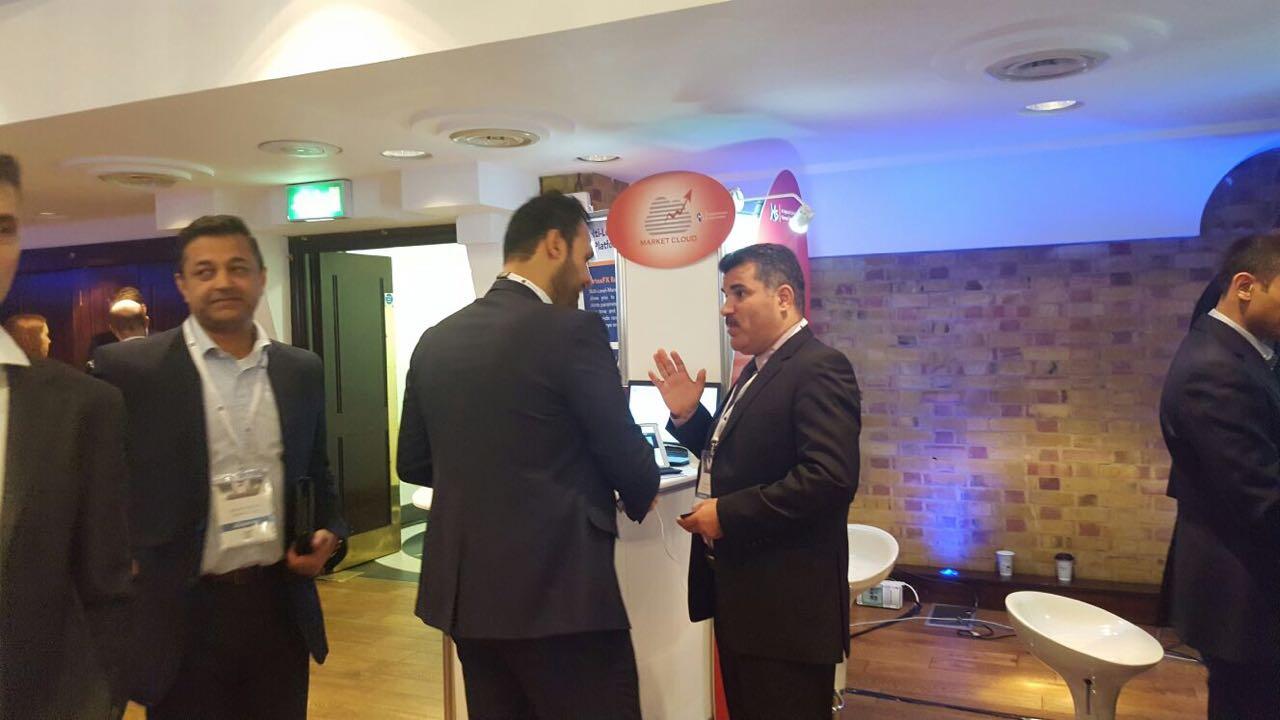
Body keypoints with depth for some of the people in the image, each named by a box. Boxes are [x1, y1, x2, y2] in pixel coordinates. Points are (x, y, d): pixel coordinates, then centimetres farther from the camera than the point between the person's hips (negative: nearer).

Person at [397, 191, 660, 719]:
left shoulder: (436, 340, 5)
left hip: (465, 589, 7)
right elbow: (624, 453, -9)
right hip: (560, 590, -7)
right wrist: (641, 497, 12)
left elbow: (413, 463, 12)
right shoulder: (572, 331, -13)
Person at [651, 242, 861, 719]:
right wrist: (688, 416, 5)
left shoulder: (819, 369, -17)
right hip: (740, 591, 10)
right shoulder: (758, 370, 14)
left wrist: (726, 514, -23)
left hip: (786, 601, -10)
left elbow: (829, 477, -28)